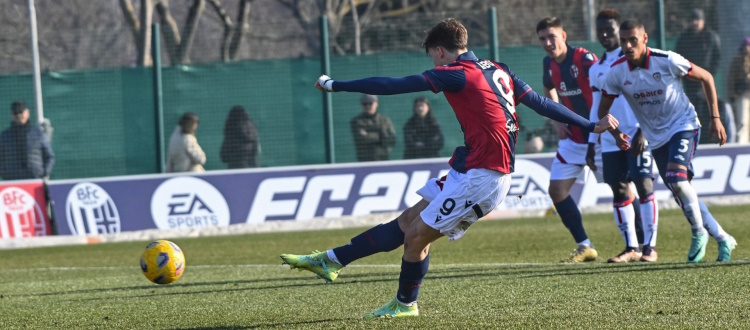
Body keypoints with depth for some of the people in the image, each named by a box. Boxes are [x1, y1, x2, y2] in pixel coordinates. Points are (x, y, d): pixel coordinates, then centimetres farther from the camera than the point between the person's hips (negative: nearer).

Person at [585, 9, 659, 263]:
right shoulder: (596, 69, 14)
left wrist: (642, 131, -17)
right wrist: (592, 144, 14)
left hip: (637, 136, -5)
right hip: (610, 141, 5)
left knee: (644, 186, -8)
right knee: (619, 191, 3)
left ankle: (650, 246, -6)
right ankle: (631, 247, 8)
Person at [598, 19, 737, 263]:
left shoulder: (667, 61, -19)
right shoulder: (617, 72, -10)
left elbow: (705, 78, -5)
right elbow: (604, 108, 4)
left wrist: (715, 118, -8)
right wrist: (616, 133, -15)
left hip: (683, 126, -5)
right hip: (657, 138, 5)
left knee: (676, 179, -27)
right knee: (681, 192, 6)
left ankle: (699, 233, -9)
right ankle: (722, 239, 21)